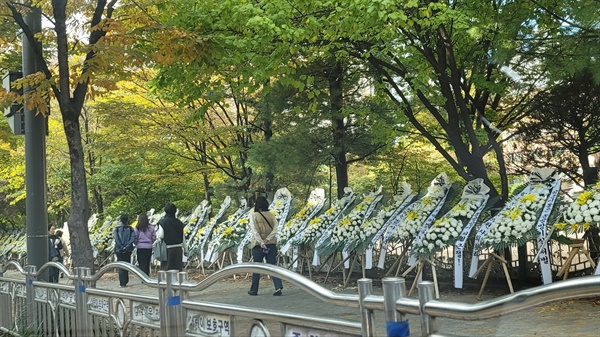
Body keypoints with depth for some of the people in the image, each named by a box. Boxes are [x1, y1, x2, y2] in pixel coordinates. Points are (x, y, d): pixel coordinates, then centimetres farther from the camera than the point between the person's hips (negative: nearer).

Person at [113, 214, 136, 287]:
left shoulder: (116, 229, -2)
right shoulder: (130, 229, 0)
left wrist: (121, 247, -13)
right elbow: (133, 238, -12)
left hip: (119, 250, -1)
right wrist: (127, 247, -13)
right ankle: (125, 282, 14)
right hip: (128, 251, 1)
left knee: (121, 267, 3)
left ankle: (122, 283, -1)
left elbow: (116, 239, -14)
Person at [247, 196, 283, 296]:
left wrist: (261, 242, -18)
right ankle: (278, 287, -12)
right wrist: (267, 239, -11)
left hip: (258, 245, -2)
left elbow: (254, 231, -15)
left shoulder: (254, 216, -5)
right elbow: (275, 229, -5)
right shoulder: (271, 215, 4)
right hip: (271, 244, 2)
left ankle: (253, 290, 18)